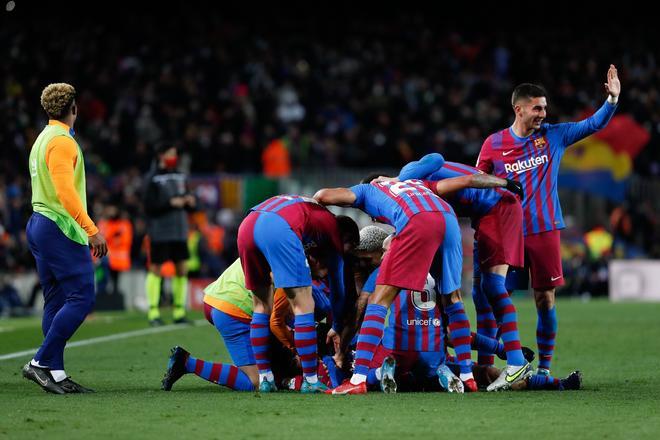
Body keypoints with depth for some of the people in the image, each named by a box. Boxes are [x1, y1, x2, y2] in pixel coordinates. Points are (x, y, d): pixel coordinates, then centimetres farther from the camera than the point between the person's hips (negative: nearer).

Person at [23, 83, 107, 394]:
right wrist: (92, 230, -25)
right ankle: (41, 362, -14)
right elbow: (66, 191, -23)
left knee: (56, 303, 8)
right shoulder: (62, 141, -13)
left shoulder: (42, 139, 17)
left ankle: (55, 374, 4)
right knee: (81, 298, -11)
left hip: (39, 225, 10)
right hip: (61, 228, -10)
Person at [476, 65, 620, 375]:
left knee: (545, 299, 2)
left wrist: (612, 98, -10)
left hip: (545, 231, 1)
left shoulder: (554, 136, 5)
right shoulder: (493, 144, 1)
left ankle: (544, 366, 10)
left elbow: (593, 125, 5)